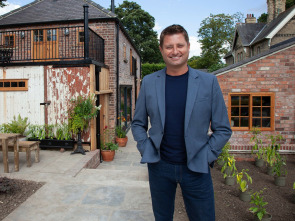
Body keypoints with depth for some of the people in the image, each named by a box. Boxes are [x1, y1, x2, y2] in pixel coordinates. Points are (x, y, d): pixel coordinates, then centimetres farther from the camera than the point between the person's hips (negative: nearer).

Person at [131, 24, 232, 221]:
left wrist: (206, 157, -6)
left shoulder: (209, 81, -3)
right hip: (159, 166, 2)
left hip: (196, 168, -1)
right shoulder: (149, 82, 1)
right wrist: (146, 149, -2)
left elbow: (223, 129, 0)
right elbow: (138, 123, 9)